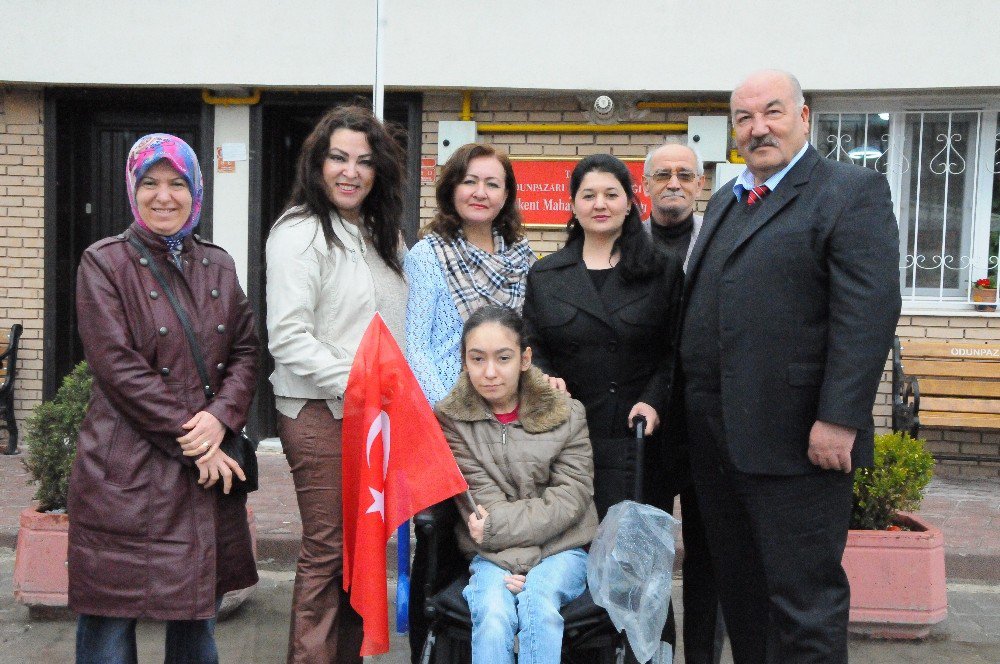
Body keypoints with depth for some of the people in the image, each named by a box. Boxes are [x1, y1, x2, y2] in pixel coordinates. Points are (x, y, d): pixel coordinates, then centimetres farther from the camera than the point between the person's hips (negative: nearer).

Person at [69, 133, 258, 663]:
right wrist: (192, 443, -14)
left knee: (199, 611, 13)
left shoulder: (217, 265, 13)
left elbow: (245, 351, 8)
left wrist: (222, 416, -11)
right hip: (126, 474, -4)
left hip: (209, 469, 5)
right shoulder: (104, 263, -2)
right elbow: (119, 367, -11)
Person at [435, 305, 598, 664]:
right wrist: (517, 560, -18)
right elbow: (483, 503, -6)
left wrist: (497, 525, -14)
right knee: (493, 615, -30)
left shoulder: (566, 413, 2)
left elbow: (570, 497, -5)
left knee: (538, 603, -31)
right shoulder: (451, 419, 1)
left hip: (560, 550, 0)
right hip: (494, 556, 0)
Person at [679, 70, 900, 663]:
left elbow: (869, 309, -16)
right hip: (716, 437, 8)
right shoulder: (725, 201, 19)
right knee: (740, 591, 17)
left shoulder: (853, 191, -5)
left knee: (804, 598, 1)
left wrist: (838, 419, -22)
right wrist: (690, 404, 14)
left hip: (796, 439, -7)